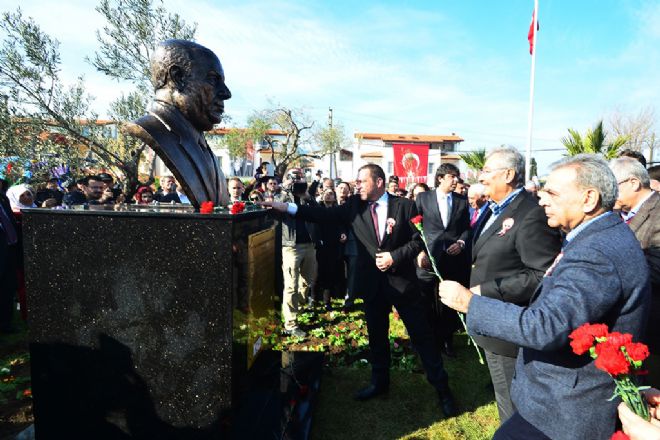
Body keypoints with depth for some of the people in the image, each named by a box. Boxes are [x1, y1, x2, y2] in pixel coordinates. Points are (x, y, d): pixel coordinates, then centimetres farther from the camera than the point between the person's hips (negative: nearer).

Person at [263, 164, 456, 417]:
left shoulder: (404, 206, -6)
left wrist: (395, 256, -18)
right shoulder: (354, 206, 1)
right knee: (376, 336, 17)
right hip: (372, 283, 3)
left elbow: (418, 240, -5)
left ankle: (441, 387, 22)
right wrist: (287, 207, -13)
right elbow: (325, 215, -6)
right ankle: (379, 382, 38)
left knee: (421, 335, 5)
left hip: (402, 280, -3)